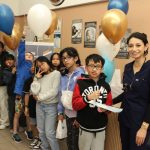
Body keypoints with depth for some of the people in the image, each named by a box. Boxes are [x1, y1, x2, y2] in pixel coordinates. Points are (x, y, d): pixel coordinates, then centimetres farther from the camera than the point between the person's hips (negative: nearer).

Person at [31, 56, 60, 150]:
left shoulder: (56, 73, -4)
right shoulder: (40, 76, 12)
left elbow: (54, 91, -14)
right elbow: (34, 92, 1)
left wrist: (39, 97, -5)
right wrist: (36, 78, -5)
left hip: (51, 106, -6)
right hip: (39, 106, 6)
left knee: (49, 133, -5)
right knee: (41, 131, 13)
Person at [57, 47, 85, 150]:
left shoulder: (81, 74, -14)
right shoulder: (63, 75, 7)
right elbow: (61, 94, 12)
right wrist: (60, 112, 12)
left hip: (77, 114, -6)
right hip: (68, 113, 6)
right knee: (69, 142, 17)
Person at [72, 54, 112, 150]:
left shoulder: (106, 85, 3)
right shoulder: (81, 83, -9)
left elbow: (109, 104, 8)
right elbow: (75, 105, -10)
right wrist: (88, 98, -24)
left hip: (101, 127, 3)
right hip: (85, 127, -2)